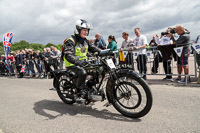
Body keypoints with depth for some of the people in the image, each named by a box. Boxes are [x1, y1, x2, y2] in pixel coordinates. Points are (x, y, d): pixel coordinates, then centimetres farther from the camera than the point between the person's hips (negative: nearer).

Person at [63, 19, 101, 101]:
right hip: (72, 64, -7)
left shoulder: (85, 41, 9)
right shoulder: (71, 41, -18)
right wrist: (77, 61, -48)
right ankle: (79, 94, -14)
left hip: (83, 62, 8)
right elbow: (68, 55, -30)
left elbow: (92, 48, 10)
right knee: (83, 73, -32)